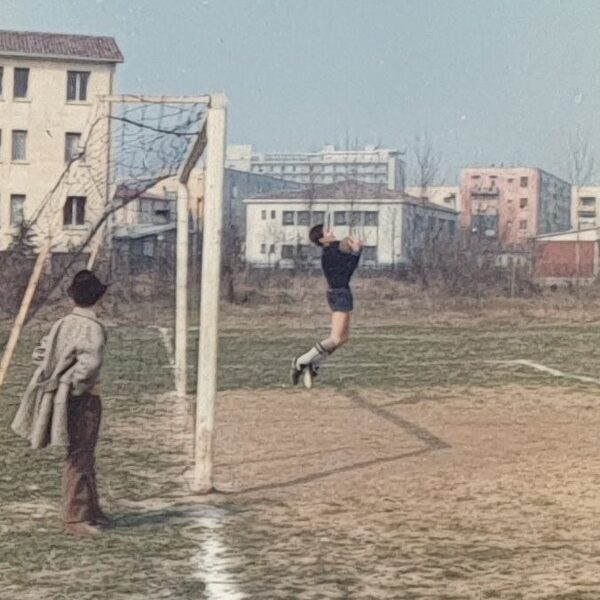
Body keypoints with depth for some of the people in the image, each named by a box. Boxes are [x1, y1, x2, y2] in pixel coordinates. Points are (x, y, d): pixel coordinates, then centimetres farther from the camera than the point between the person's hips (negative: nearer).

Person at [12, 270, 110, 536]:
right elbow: (90, 362, -31)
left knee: (84, 457, 17)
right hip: (83, 399, -8)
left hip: (64, 397, 8)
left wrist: (60, 374, 10)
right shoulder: (93, 328, -17)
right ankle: (75, 518, 4)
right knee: (79, 458, -2)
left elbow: (39, 353, 12)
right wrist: (75, 384, -16)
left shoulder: (62, 324, 8)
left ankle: (91, 511, 27)